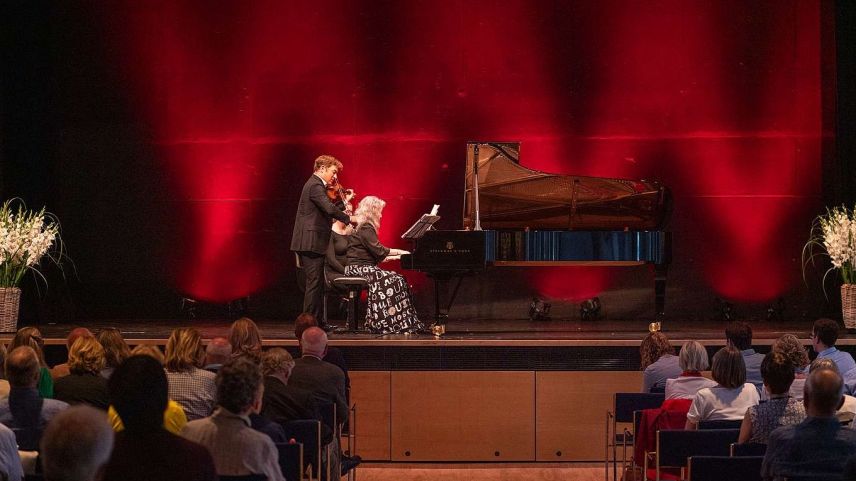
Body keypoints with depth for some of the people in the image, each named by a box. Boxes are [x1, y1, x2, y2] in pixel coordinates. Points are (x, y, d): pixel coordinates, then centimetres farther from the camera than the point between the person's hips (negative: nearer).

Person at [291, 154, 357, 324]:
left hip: (309, 243, 11)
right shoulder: (315, 186, -14)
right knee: (314, 283, -9)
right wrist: (348, 218, -16)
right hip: (311, 243, -11)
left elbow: (325, 211, 21)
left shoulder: (315, 185, 20)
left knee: (316, 283, 13)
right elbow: (330, 209, -27)